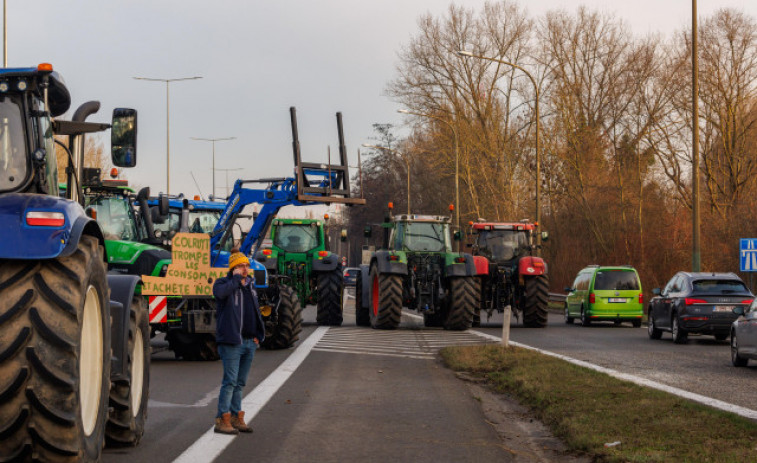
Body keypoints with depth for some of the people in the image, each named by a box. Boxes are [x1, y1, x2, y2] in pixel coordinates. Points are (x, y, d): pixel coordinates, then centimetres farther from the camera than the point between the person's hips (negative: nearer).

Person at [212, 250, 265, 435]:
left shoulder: (250, 285, 18)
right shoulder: (223, 283, -4)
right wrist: (237, 278, -18)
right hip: (232, 342, -7)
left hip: (249, 342, 7)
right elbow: (220, 292, -30)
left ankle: (236, 418, 17)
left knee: (240, 383, 12)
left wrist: (257, 335, 17)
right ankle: (222, 420, -8)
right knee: (230, 381, -10)